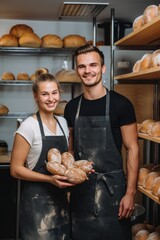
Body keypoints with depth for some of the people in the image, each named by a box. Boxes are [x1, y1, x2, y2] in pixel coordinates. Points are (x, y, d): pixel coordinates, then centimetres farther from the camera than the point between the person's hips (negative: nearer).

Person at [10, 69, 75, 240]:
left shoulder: (63, 123, 5)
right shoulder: (28, 126, -14)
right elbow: (15, 169, -13)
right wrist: (49, 179, -22)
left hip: (60, 198, 6)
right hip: (37, 200, -6)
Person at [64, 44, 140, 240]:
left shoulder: (121, 104, -8)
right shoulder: (72, 107, 5)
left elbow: (132, 149, -8)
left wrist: (130, 193, -12)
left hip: (112, 186, -4)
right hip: (80, 187, 4)